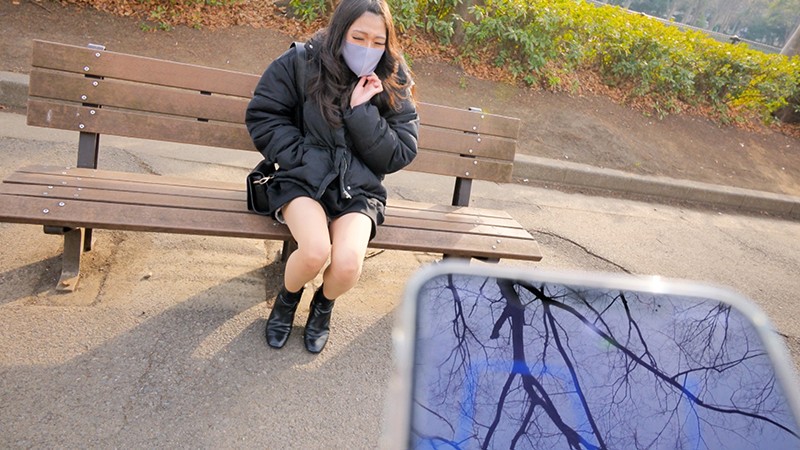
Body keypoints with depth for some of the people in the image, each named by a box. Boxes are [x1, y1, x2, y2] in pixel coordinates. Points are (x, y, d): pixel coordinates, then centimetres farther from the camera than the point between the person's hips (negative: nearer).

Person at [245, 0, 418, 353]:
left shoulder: (394, 84, 0)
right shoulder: (301, 62, -5)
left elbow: (399, 155, -4)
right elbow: (262, 118, -1)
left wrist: (361, 111, -16)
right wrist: (306, 160, -12)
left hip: (359, 188, 2)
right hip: (302, 179, -1)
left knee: (348, 262, -26)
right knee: (316, 251, -29)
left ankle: (324, 305, 13)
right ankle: (287, 299, 8)